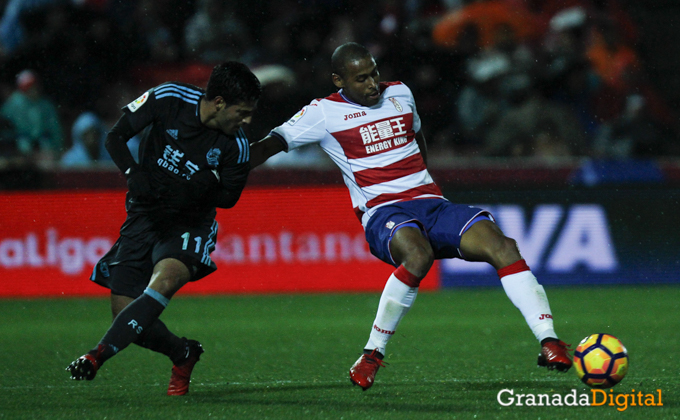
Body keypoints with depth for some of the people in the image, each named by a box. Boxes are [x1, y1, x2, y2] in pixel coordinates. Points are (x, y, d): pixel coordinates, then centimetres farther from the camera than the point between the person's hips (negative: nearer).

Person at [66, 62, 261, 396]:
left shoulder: (235, 146, -11)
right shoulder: (168, 99, -13)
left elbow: (228, 198, 3)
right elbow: (116, 137, -5)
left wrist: (205, 185, -18)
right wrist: (134, 174, -23)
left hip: (189, 223, -2)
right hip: (144, 216, 2)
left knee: (164, 281, -33)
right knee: (124, 310, -5)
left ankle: (99, 355, -34)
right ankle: (183, 355, 22)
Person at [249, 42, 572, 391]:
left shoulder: (399, 94, 16)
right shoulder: (325, 113, 2)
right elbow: (273, 144, -4)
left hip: (431, 204, 5)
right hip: (383, 212, -5)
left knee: (500, 245, -20)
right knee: (418, 255, -39)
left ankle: (549, 342, -21)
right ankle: (372, 354, -23)